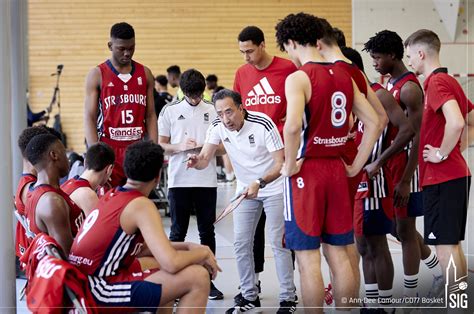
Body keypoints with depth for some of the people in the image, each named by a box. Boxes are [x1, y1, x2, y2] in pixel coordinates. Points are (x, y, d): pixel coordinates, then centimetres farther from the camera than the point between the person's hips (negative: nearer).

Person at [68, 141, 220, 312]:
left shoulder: (111, 196, 14)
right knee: (198, 278, -15)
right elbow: (171, 263, -22)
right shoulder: (141, 205, -13)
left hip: (84, 282, 10)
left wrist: (187, 246, 15)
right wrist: (203, 253, -2)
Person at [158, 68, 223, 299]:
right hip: (179, 180, -1)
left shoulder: (213, 111, 7)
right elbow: (160, 145, 5)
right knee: (178, 232, 3)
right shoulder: (170, 111, 5)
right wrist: (179, 147, -14)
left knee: (207, 231, 6)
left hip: (207, 180, 1)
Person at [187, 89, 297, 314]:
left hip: (273, 187, -5)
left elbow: (281, 164, -26)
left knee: (278, 243, -7)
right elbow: (205, 159, -15)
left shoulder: (263, 124, -26)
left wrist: (259, 183, -40)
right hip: (245, 189, 5)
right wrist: (197, 161, -39)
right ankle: (249, 296, 16)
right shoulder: (217, 126, -13)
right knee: (241, 244, 3)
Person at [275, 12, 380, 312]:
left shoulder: (298, 78, -11)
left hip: (306, 171, -6)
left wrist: (291, 164, -13)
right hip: (337, 169, 6)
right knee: (339, 253, 13)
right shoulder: (344, 76, 9)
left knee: (308, 257, -1)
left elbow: (293, 125, -27)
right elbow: (374, 122, 10)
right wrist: (356, 166, 12)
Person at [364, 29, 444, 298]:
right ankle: (440, 273, 31)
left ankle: (410, 297, 10)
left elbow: (417, 137, -20)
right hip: (391, 167, 9)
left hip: (406, 168, -9)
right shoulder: (390, 84, 11)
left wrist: (405, 181, -22)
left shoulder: (409, 88, -18)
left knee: (405, 231, -1)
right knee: (399, 227, 16)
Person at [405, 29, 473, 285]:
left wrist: (442, 153, -18)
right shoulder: (448, 81, 15)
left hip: (442, 178, -10)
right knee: (452, 244, 15)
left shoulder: (436, 83, -15)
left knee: (445, 245, -6)